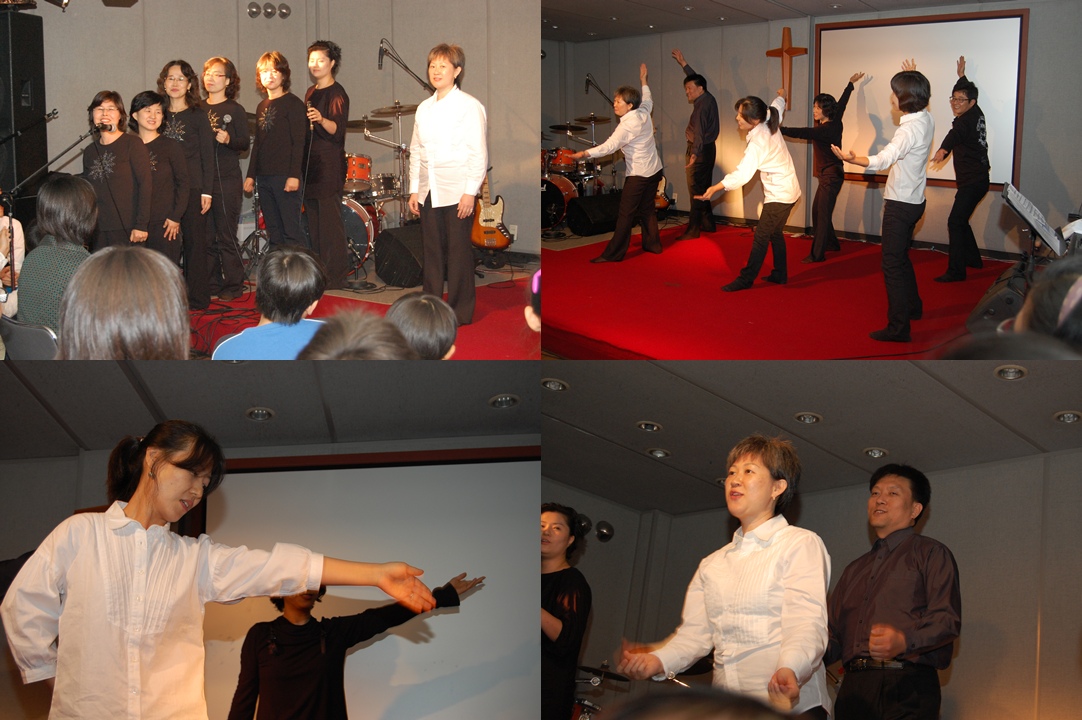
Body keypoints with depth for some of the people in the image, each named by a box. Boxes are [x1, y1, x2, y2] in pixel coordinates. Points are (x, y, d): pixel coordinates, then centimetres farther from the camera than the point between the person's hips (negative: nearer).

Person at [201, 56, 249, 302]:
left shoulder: (234, 110, 0)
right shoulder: (198, 109, 11)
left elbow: (245, 144, -3)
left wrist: (228, 140, -21)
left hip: (227, 180, -5)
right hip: (201, 178, 5)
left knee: (226, 235, -3)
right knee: (206, 235, 7)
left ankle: (233, 285, 6)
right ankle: (212, 283, 16)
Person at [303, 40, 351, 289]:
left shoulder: (337, 94, -8)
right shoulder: (310, 93, 17)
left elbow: (338, 130, -21)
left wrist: (321, 120, -39)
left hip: (330, 166, -8)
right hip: (311, 164, 8)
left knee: (330, 220, -9)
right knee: (314, 221, 10)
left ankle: (335, 275, -6)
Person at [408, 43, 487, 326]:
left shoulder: (470, 106, -5)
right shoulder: (424, 108, 13)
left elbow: (479, 153, -8)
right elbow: (416, 151, 17)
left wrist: (470, 191, -14)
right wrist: (414, 190, 10)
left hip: (458, 192, -6)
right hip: (429, 192, 6)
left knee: (459, 250, 0)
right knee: (432, 250, 9)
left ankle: (460, 311, 8)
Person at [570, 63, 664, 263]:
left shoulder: (627, 126, -21)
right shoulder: (644, 113, 2)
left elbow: (609, 147, -31)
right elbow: (648, 100, 26)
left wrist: (583, 154, -39)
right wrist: (643, 80, 38)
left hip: (638, 175, -9)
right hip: (654, 170, 9)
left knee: (625, 214, -7)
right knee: (647, 209, 20)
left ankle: (613, 253, -7)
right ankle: (653, 244, 29)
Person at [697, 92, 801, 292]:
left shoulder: (757, 143, -27)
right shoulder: (770, 124, -2)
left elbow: (743, 173, -35)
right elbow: (777, 107, 24)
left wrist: (715, 188, -40)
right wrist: (781, 97, 47)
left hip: (779, 194, -10)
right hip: (788, 190, 10)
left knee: (761, 236, -7)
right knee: (774, 232, 19)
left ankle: (746, 279, -5)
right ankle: (780, 274, 27)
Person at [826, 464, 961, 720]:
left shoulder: (930, 553, 9)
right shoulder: (855, 569, 27)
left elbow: (947, 619, -6)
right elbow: (836, 636, 24)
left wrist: (904, 640, -23)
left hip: (906, 689, -5)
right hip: (853, 688, 5)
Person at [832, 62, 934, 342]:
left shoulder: (911, 128, -25)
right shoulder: (926, 119, 4)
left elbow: (885, 158, -43)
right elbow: (918, 99, 33)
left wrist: (852, 159, -57)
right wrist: (913, 80, 40)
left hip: (900, 204, -10)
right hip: (914, 201, 10)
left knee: (893, 264, -8)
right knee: (901, 257, 25)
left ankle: (898, 327, -9)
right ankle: (913, 307, 41)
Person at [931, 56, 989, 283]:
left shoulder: (966, 121, -17)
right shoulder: (977, 114, 10)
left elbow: (956, 134, -40)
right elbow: (967, 91, 31)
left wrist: (943, 149, -60)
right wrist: (962, 76, 49)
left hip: (972, 182, -10)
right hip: (977, 179, 10)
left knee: (955, 222, -14)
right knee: (961, 221, 21)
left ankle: (956, 270, -16)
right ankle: (973, 259, 35)